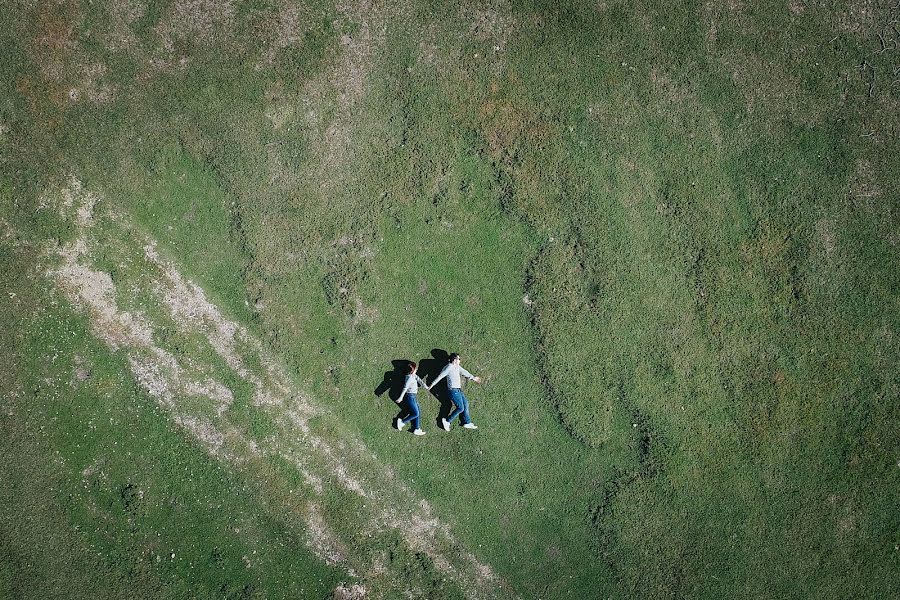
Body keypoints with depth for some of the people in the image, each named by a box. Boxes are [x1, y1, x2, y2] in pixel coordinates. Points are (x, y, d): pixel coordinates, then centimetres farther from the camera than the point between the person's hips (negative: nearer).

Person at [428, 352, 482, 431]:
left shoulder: (457, 367, 11)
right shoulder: (449, 368, -17)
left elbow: (464, 372, 25)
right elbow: (440, 377, -18)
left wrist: (473, 378, 36)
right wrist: (431, 385, -19)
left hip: (458, 390, 10)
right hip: (453, 390, -10)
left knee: (465, 404, 12)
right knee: (460, 408, -8)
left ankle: (467, 423, 21)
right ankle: (447, 421, 0)